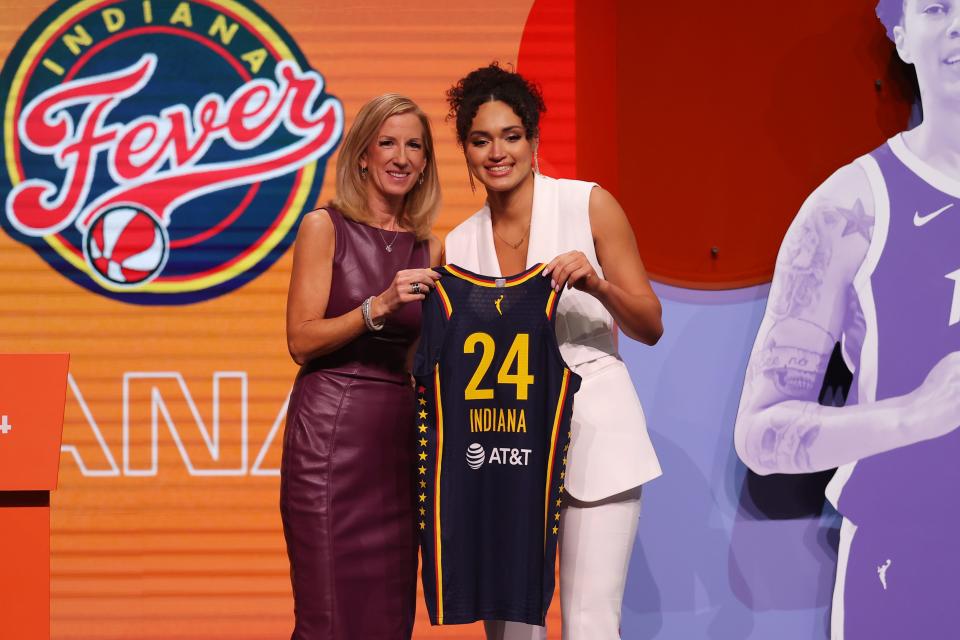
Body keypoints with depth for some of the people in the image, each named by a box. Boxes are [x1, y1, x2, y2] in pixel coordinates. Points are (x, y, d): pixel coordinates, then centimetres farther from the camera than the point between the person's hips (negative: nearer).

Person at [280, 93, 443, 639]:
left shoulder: (429, 248, 12)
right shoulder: (325, 227, -1)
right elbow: (302, 341, -8)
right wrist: (379, 306, -19)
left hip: (400, 433, 5)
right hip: (330, 429, -5)